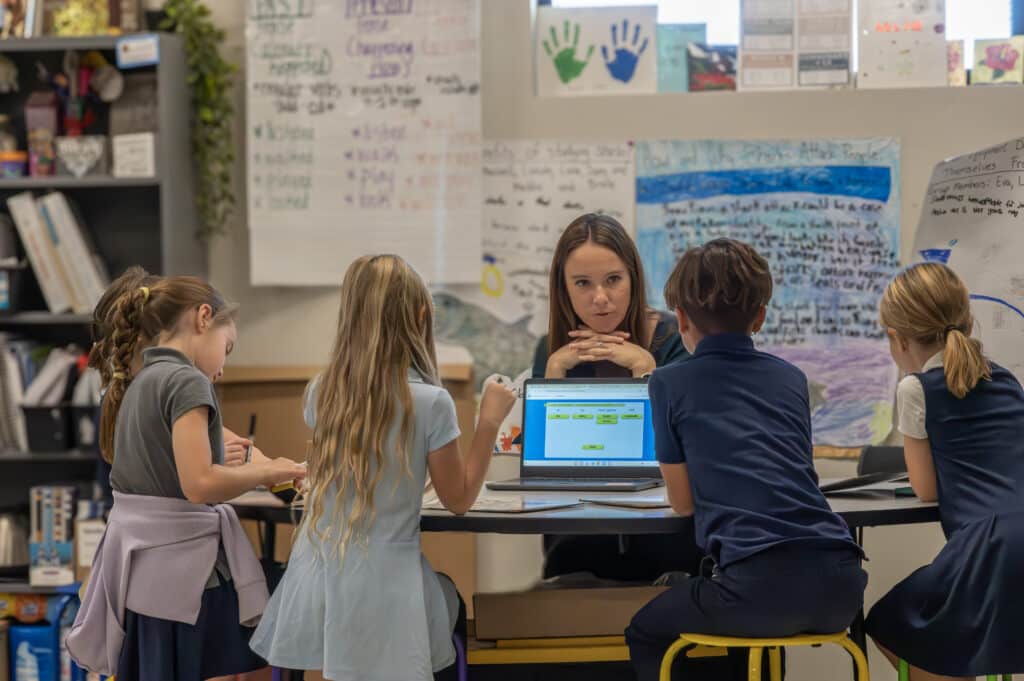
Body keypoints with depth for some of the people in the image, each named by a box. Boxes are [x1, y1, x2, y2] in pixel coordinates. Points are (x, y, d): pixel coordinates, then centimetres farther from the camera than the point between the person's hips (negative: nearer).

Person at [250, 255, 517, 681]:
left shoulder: (321, 392, -1)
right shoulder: (430, 403, -14)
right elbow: (458, 500, -2)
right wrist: (489, 422, 2)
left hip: (317, 578, 5)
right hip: (378, 586, -4)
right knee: (453, 604, 24)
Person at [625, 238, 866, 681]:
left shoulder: (670, 384, 7)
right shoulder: (792, 379, 19)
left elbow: (683, 502, 11)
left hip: (759, 582, -5)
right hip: (839, 586, 5)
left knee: (645, 633, 24)